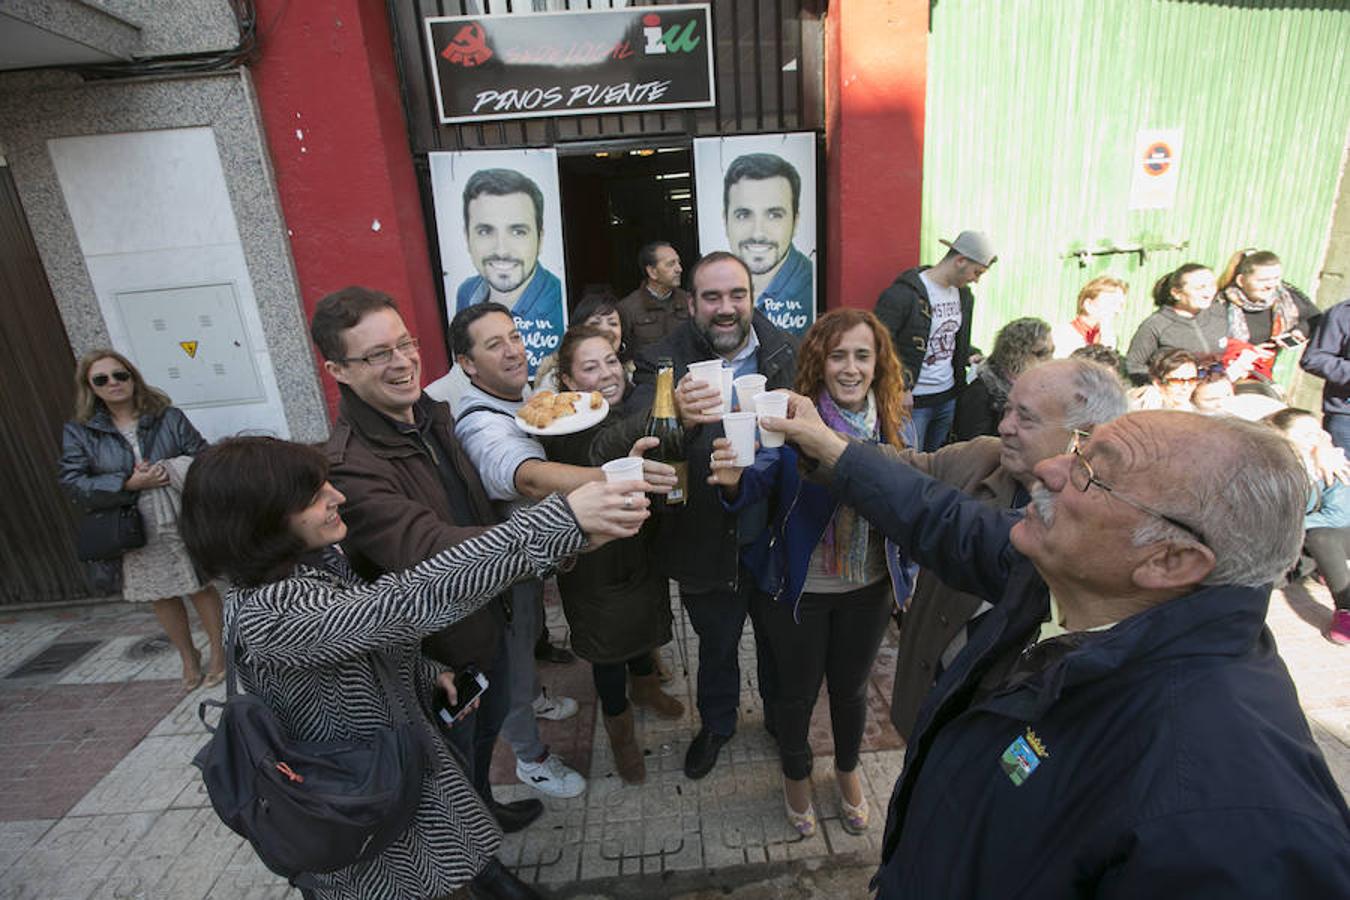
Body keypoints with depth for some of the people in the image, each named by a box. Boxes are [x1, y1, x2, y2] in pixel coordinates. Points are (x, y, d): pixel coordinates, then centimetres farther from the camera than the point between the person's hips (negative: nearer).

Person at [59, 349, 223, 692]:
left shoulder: (169, 417, -2)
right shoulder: (78, 432, 1)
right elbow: (73, 483, -7)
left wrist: (173, 474, -22)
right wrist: (128, 484, -19)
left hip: (181, 524, -1)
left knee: (200, 587, 8)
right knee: (161, 597, 14)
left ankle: (218, 652, 27)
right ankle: (188, 657, 34)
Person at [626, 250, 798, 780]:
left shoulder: (785, 352, -8)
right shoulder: (663, 364, -16)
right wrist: (677, 417, -54)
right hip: (708, 544, -2)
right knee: (715, 643, 23)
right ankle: (716, 724, 53)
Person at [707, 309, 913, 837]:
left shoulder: (891, 424, -7)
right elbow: (762, 476, -33)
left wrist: (905, 574, 5)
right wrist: (735, 479, -55)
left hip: (870, 589, 3)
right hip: (800, 589, -3)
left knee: (851, 688, 24)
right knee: (798, 691, 18)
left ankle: (847, 769, 55)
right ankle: (796, 774, 49)